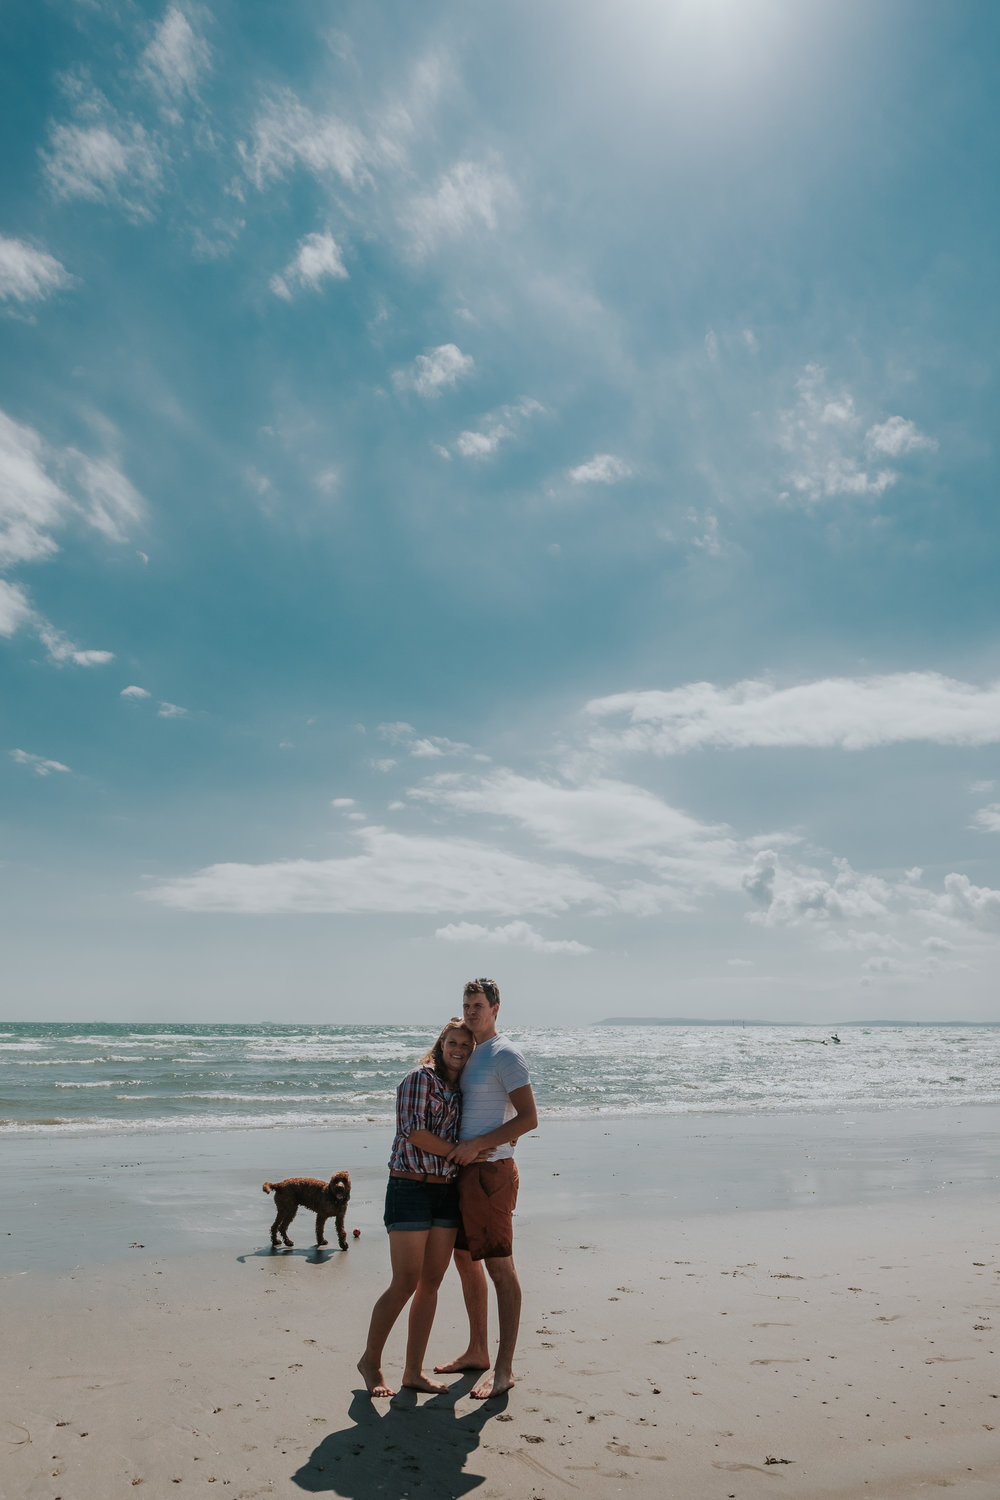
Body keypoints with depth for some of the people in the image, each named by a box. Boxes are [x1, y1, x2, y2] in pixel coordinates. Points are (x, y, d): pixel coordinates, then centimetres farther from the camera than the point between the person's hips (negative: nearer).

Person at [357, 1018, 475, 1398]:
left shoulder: (462, 1091, 15)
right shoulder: (421, 1077, -7)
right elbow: (414, 1131, -16)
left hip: (447, 1191, 7)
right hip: (411, 1187, -7)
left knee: (431, 1283, 9)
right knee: (405, 1283, -2)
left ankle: (413, 1371, 20)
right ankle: (370, 1361, 18)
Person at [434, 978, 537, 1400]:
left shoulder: (505, 1055, -12)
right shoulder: (469, 1054, 16)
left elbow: (529, 1117, -19)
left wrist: (476, 1145, -20)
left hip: (491, 1172, -9)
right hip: (465, 1171, 10)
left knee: (500, 1268, -3)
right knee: (465, 1259, 16)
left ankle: (504, 1369, 6)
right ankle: (477, 1352, 30)